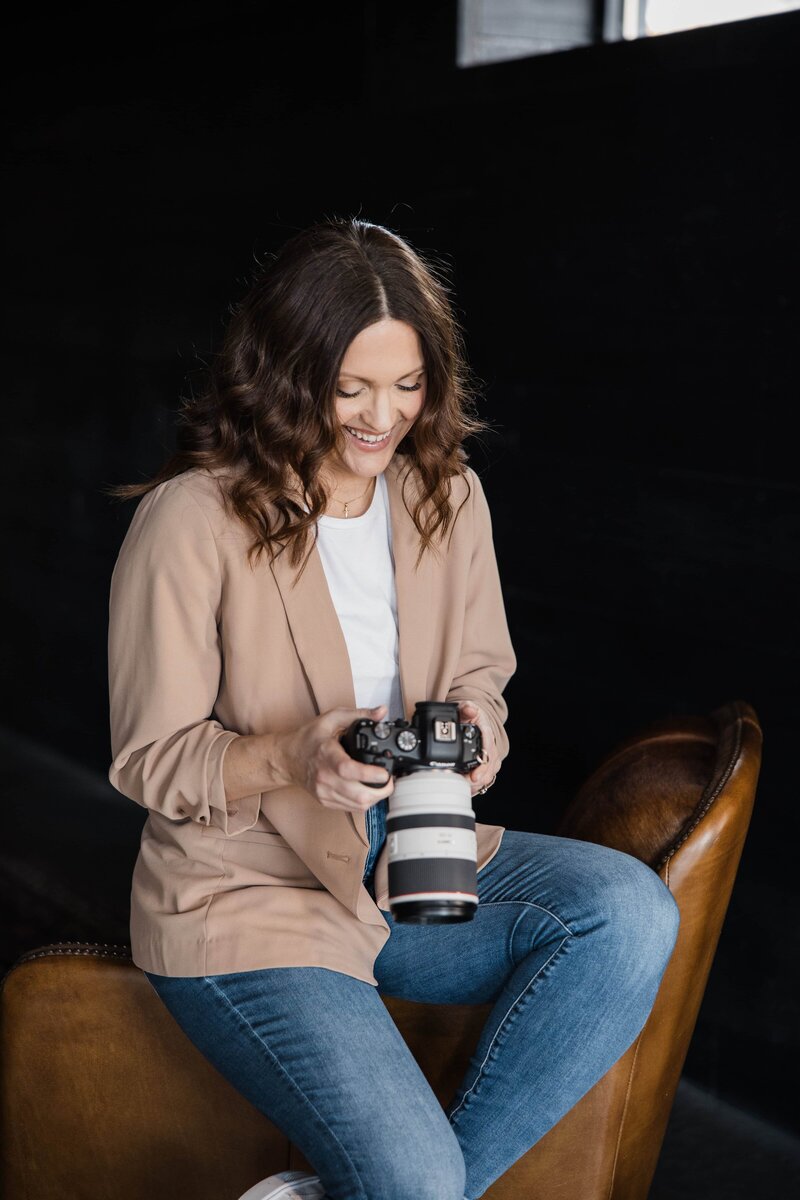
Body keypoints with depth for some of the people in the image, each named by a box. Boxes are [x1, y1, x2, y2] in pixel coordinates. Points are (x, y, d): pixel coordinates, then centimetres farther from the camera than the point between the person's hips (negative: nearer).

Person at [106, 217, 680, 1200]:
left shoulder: (448, 492, 3)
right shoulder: (190, 521, -14)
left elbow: (481, 670, 13)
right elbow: (148, 759, -9)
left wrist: (475, 726, -12)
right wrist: (296, 758, -28)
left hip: (412, 853, 6)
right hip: (248, 895, -6)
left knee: (631, 911, -22)